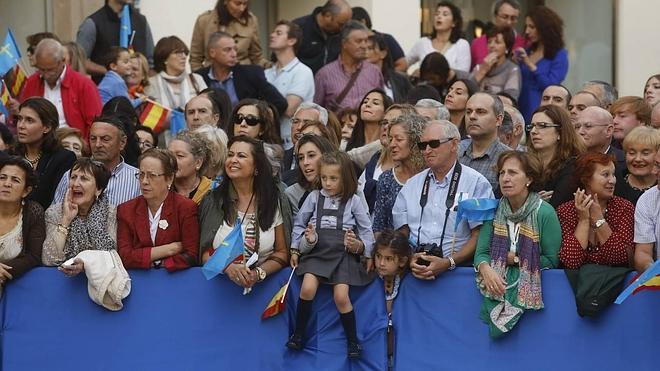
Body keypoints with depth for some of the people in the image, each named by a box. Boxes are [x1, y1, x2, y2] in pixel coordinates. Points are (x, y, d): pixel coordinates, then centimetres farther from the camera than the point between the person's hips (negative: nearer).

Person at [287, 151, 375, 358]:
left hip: (343, 253, -1)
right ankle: (299, 333, -6)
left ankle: (353, 340, 1)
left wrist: (359, 246, -8)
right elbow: (299, 224, 17)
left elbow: (366, 230, 9)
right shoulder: (314, 197, 9)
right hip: (317, 250, 1)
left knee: (341, 297, -18)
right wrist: (295, 249, 11)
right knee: (308, 288, -24)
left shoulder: (353, 201, 5)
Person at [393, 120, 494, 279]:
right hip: (415, 266, 3)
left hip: (457, 267, -3)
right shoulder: (411, 185, 20)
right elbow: (401, 233, 15)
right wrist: (410, 259, -7)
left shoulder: (477, 183, 6)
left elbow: (480, 236, -1)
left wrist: (448, 263, -14)